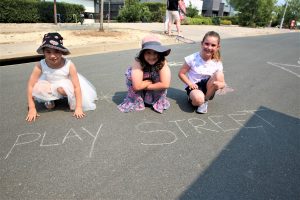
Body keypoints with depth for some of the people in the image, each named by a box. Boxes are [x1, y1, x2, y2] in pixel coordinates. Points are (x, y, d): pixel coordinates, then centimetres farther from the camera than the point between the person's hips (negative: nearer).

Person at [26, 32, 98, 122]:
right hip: (50, 87, 2)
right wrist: (32, 108, -22)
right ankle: (49, 99, 3)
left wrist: (78, 107, -29)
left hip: (65, 86, -1)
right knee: (36, 88, -29)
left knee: (62, 88, -36)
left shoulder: (69, 65, -30)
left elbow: (77, 86, -27)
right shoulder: (40, 65, -26)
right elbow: (30, 86, -20)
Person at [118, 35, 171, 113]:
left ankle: (159, 102, -2)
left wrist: (145, 86, -28)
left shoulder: (162, 62, -28)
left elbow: (165, 84, -37)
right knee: (130, 74, -28)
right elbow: (137, 86, -40)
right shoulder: (138, 62, -31)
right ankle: (135, 101, -6)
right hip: (139, 92, 0)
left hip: (154, 91, 1)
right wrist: (151, 81, -25)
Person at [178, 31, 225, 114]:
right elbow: (181, 73, -6)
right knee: (198, 99, -38)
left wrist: (220, 84, -30)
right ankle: (192, 97, 2)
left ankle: (205, 100, -11)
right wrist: (190, 83, -21)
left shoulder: (217, 63, -7)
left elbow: (223, 83, -4)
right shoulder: (192, 59, -14)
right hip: (194, 86, -3)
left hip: (207, 87, 4)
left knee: (219, 74, -26)